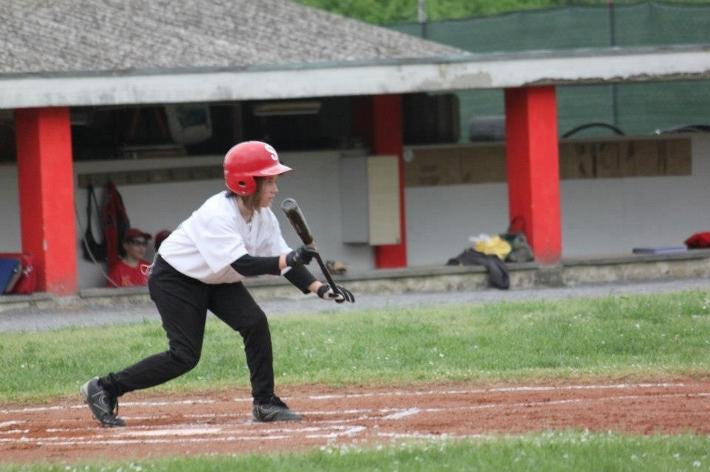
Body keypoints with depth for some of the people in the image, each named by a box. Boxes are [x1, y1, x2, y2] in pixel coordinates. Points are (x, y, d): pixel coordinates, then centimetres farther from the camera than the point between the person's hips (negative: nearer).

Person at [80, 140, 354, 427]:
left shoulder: (263, 216, -9)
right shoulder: (218, 215, -33)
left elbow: (283, 260, -6)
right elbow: (242, 265, -41)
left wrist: (320, 288, -18)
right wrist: (288, 260, -48)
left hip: (216, 281, 8)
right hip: (174, 278, -8)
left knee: (255, 323, -14)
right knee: (184, 356, -13)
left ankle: (264, 403, -4)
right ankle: (103, 389, -2)